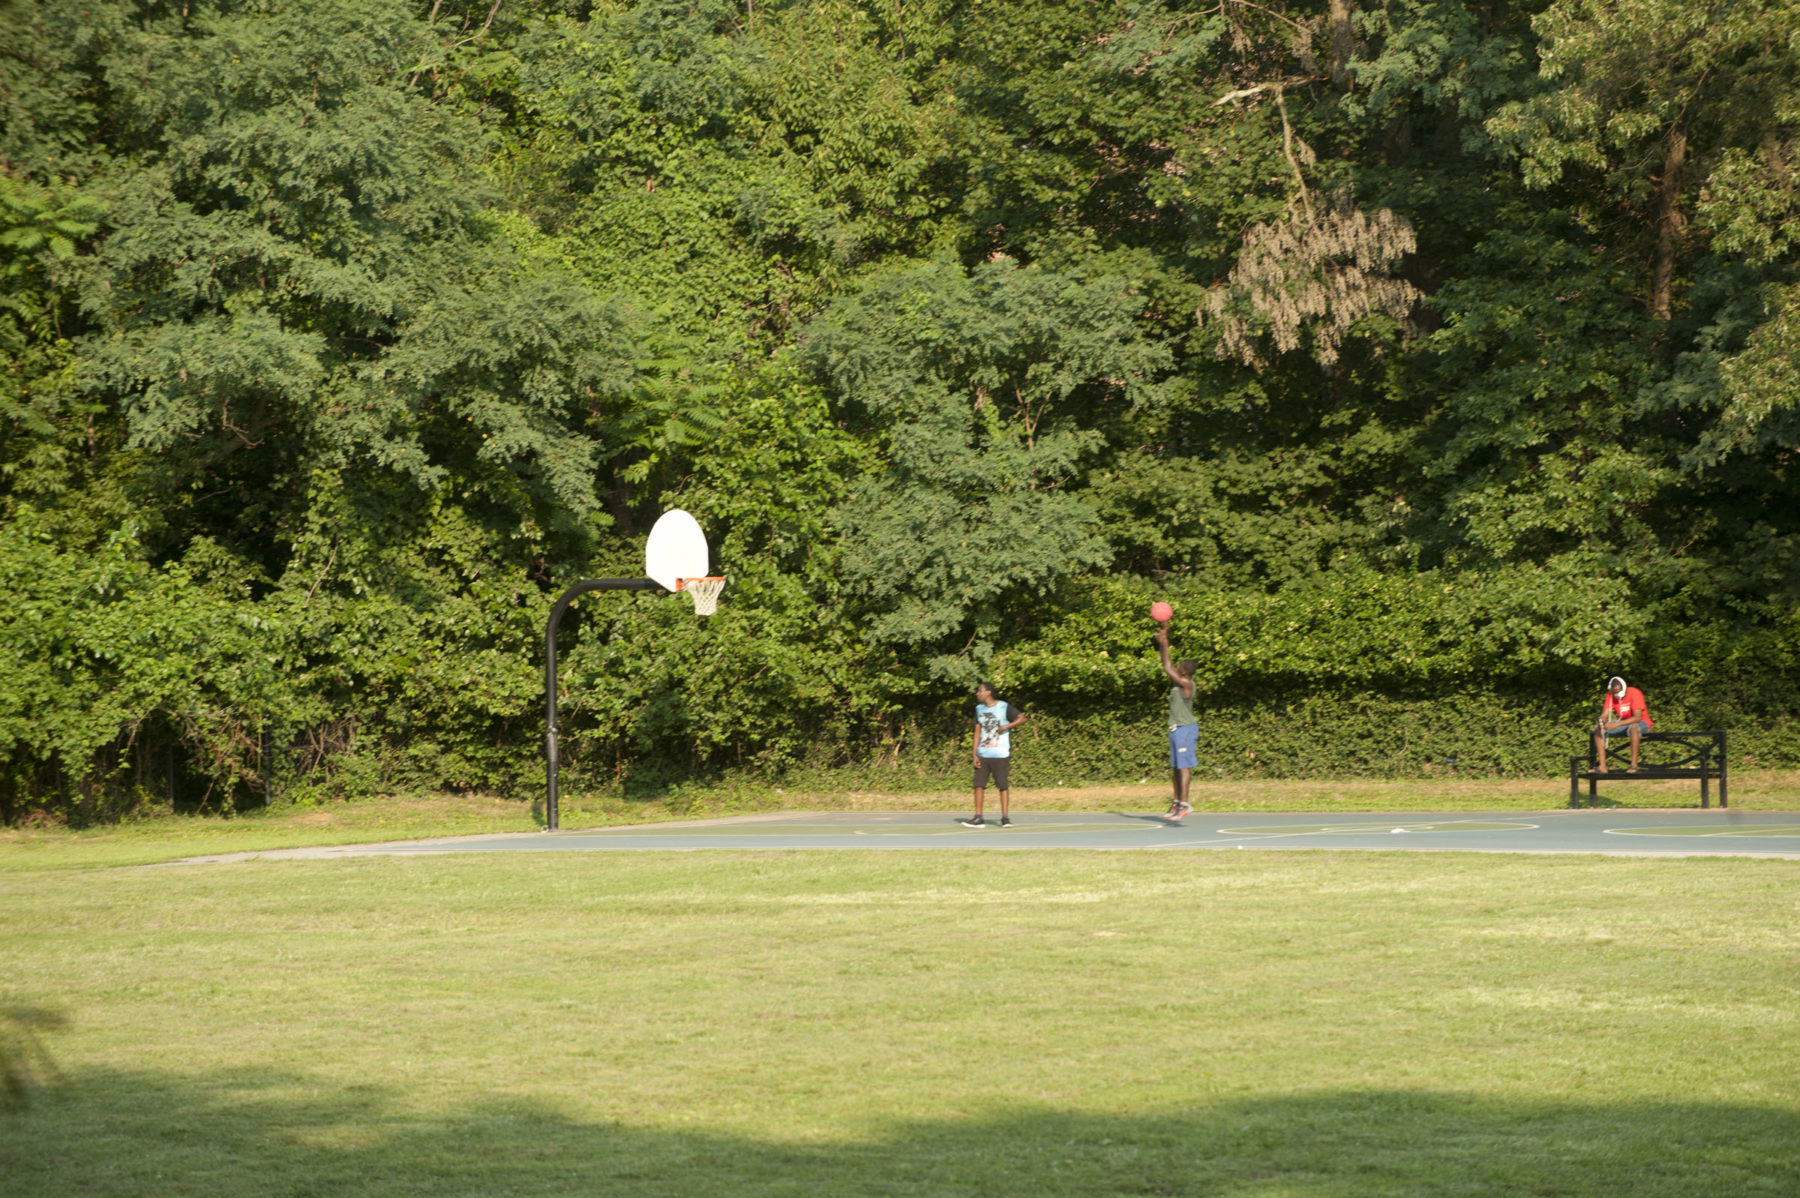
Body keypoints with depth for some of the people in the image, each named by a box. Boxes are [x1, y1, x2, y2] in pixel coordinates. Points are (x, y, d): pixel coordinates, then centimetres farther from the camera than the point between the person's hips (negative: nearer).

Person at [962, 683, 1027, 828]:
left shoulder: (1004, 707, -3)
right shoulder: (979, 709, 13)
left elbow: (1022, 718, -9)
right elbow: (977, 732, 12)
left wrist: (1006, 726, -22)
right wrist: (974, 754, 5)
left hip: (1000, 754, -5)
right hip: (983, 754, 5)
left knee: (1003, 785, -2)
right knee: (979, 784, -2)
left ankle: (1005, 817, 4)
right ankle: (978, 818, 0)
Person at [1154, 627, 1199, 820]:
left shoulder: (1186, 683, -16)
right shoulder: (1179, 680, 8)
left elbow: (1167, 669, -17)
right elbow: (1167, 666, 14)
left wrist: (1163, 645, -10)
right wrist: (1163, 639, 10)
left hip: (1186, 728, -10)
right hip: (1176, 728, 10)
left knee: (1184, 765, -12)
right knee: (1175, 766, 11)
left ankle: (1184, 803, -15)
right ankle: (1177, 801, 16)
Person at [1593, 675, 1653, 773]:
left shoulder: (1634, 693, -21)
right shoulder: (1611, 695, -5)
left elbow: (1637, 717, -30)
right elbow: (1604, 715, -7)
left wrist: (1617, 724, -39)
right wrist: (1601, 722, -33)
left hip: (1642, 723, -6)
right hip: (1623, 723, 6)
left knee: (1633, 727, -42)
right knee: (1598, 729, -13)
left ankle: (1634, 765, -37)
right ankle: (1602, 766, -16)